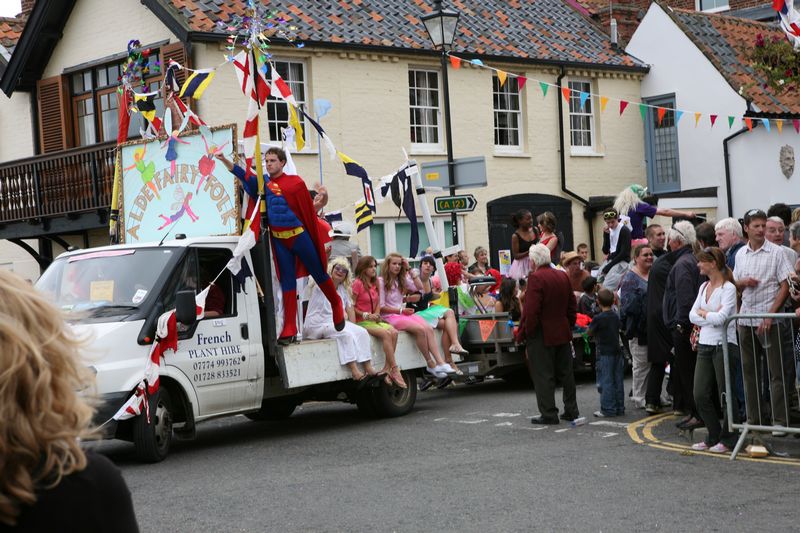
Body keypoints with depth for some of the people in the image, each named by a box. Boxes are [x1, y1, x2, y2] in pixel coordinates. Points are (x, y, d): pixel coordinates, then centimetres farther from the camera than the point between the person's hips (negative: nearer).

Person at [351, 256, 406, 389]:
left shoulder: (375, 283, 15)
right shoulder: (358, 283, -9)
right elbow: (352, 307, -10)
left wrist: (376, 315, 0)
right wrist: (366, 315, -15)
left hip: (373, 320, 7)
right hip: (361, 322, -7)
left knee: (393, 332, -21)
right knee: (386, 334, -29)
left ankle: (386, 369, -22)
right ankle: (394, 370, -27)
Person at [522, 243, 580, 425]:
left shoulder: (535, 278, -17)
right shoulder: (563, 277, 7)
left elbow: (531, 310, -22)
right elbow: (571, 306, 12)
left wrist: (526, 330, -11)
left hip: (542, 335, -7)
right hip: (562, 333, 8)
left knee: (543, 375, -1)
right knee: (565, 372, 15)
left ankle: (549, 413, 0)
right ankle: (571, 410, 21)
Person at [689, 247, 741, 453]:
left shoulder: (728, 288, -9)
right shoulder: (704, 287, 14)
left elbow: (721, 318, -19)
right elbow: (692, 315, 7)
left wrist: (703, 313, -3)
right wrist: (711, 317, -8)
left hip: (724, 345, -7)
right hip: (705, 345, 7)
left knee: (725, 394, 0)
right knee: (700, 395, 6)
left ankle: (728, 440, 10)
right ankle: (714, 437, 19)